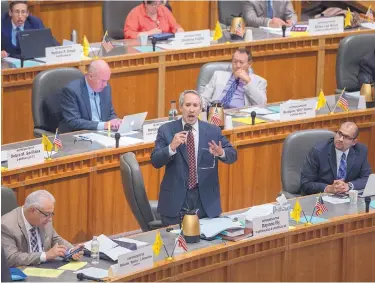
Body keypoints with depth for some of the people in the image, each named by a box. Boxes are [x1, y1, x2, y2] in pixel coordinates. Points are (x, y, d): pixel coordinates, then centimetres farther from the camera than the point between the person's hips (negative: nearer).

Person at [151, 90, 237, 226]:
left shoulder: (213, 131, 4)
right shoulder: (166, 130, -1)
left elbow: (233, 155, 1)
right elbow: (155, 161, -8)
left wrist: (221, 153, -22)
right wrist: (171, 147, -27)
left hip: (205, 198, 2)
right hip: (176, 197, -2)